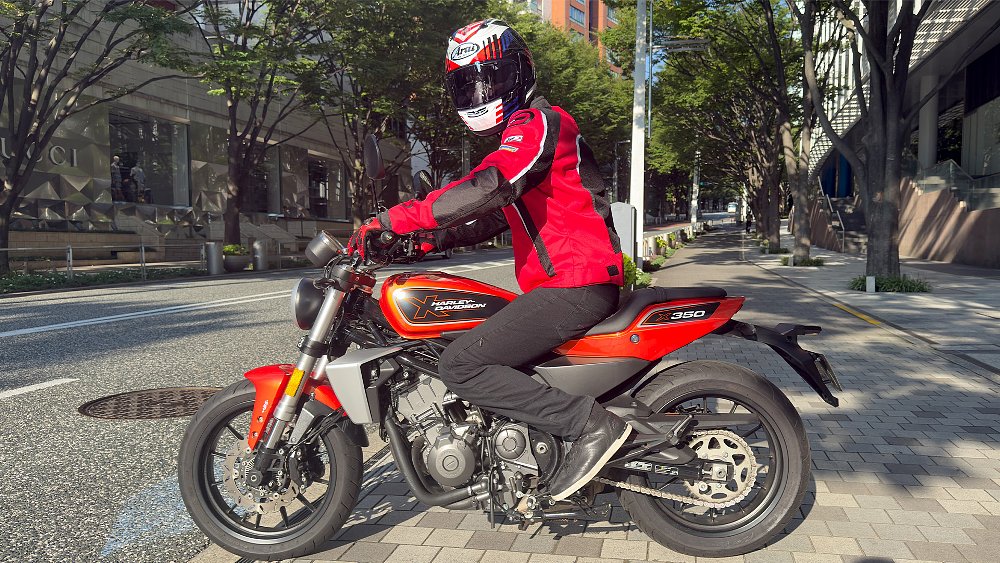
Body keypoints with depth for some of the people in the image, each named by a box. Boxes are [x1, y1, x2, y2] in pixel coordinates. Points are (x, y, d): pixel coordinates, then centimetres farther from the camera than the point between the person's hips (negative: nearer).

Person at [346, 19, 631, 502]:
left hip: (576, 285, -10)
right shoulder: (517, 136, 26)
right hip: (562, 285, 10)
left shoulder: (538, 121, -7)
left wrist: (390, 221, -23)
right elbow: (491, 218, 25)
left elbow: (487, 190, -25)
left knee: (461, 365, -15)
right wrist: (428, 241, 11)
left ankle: (590, 423, -17)